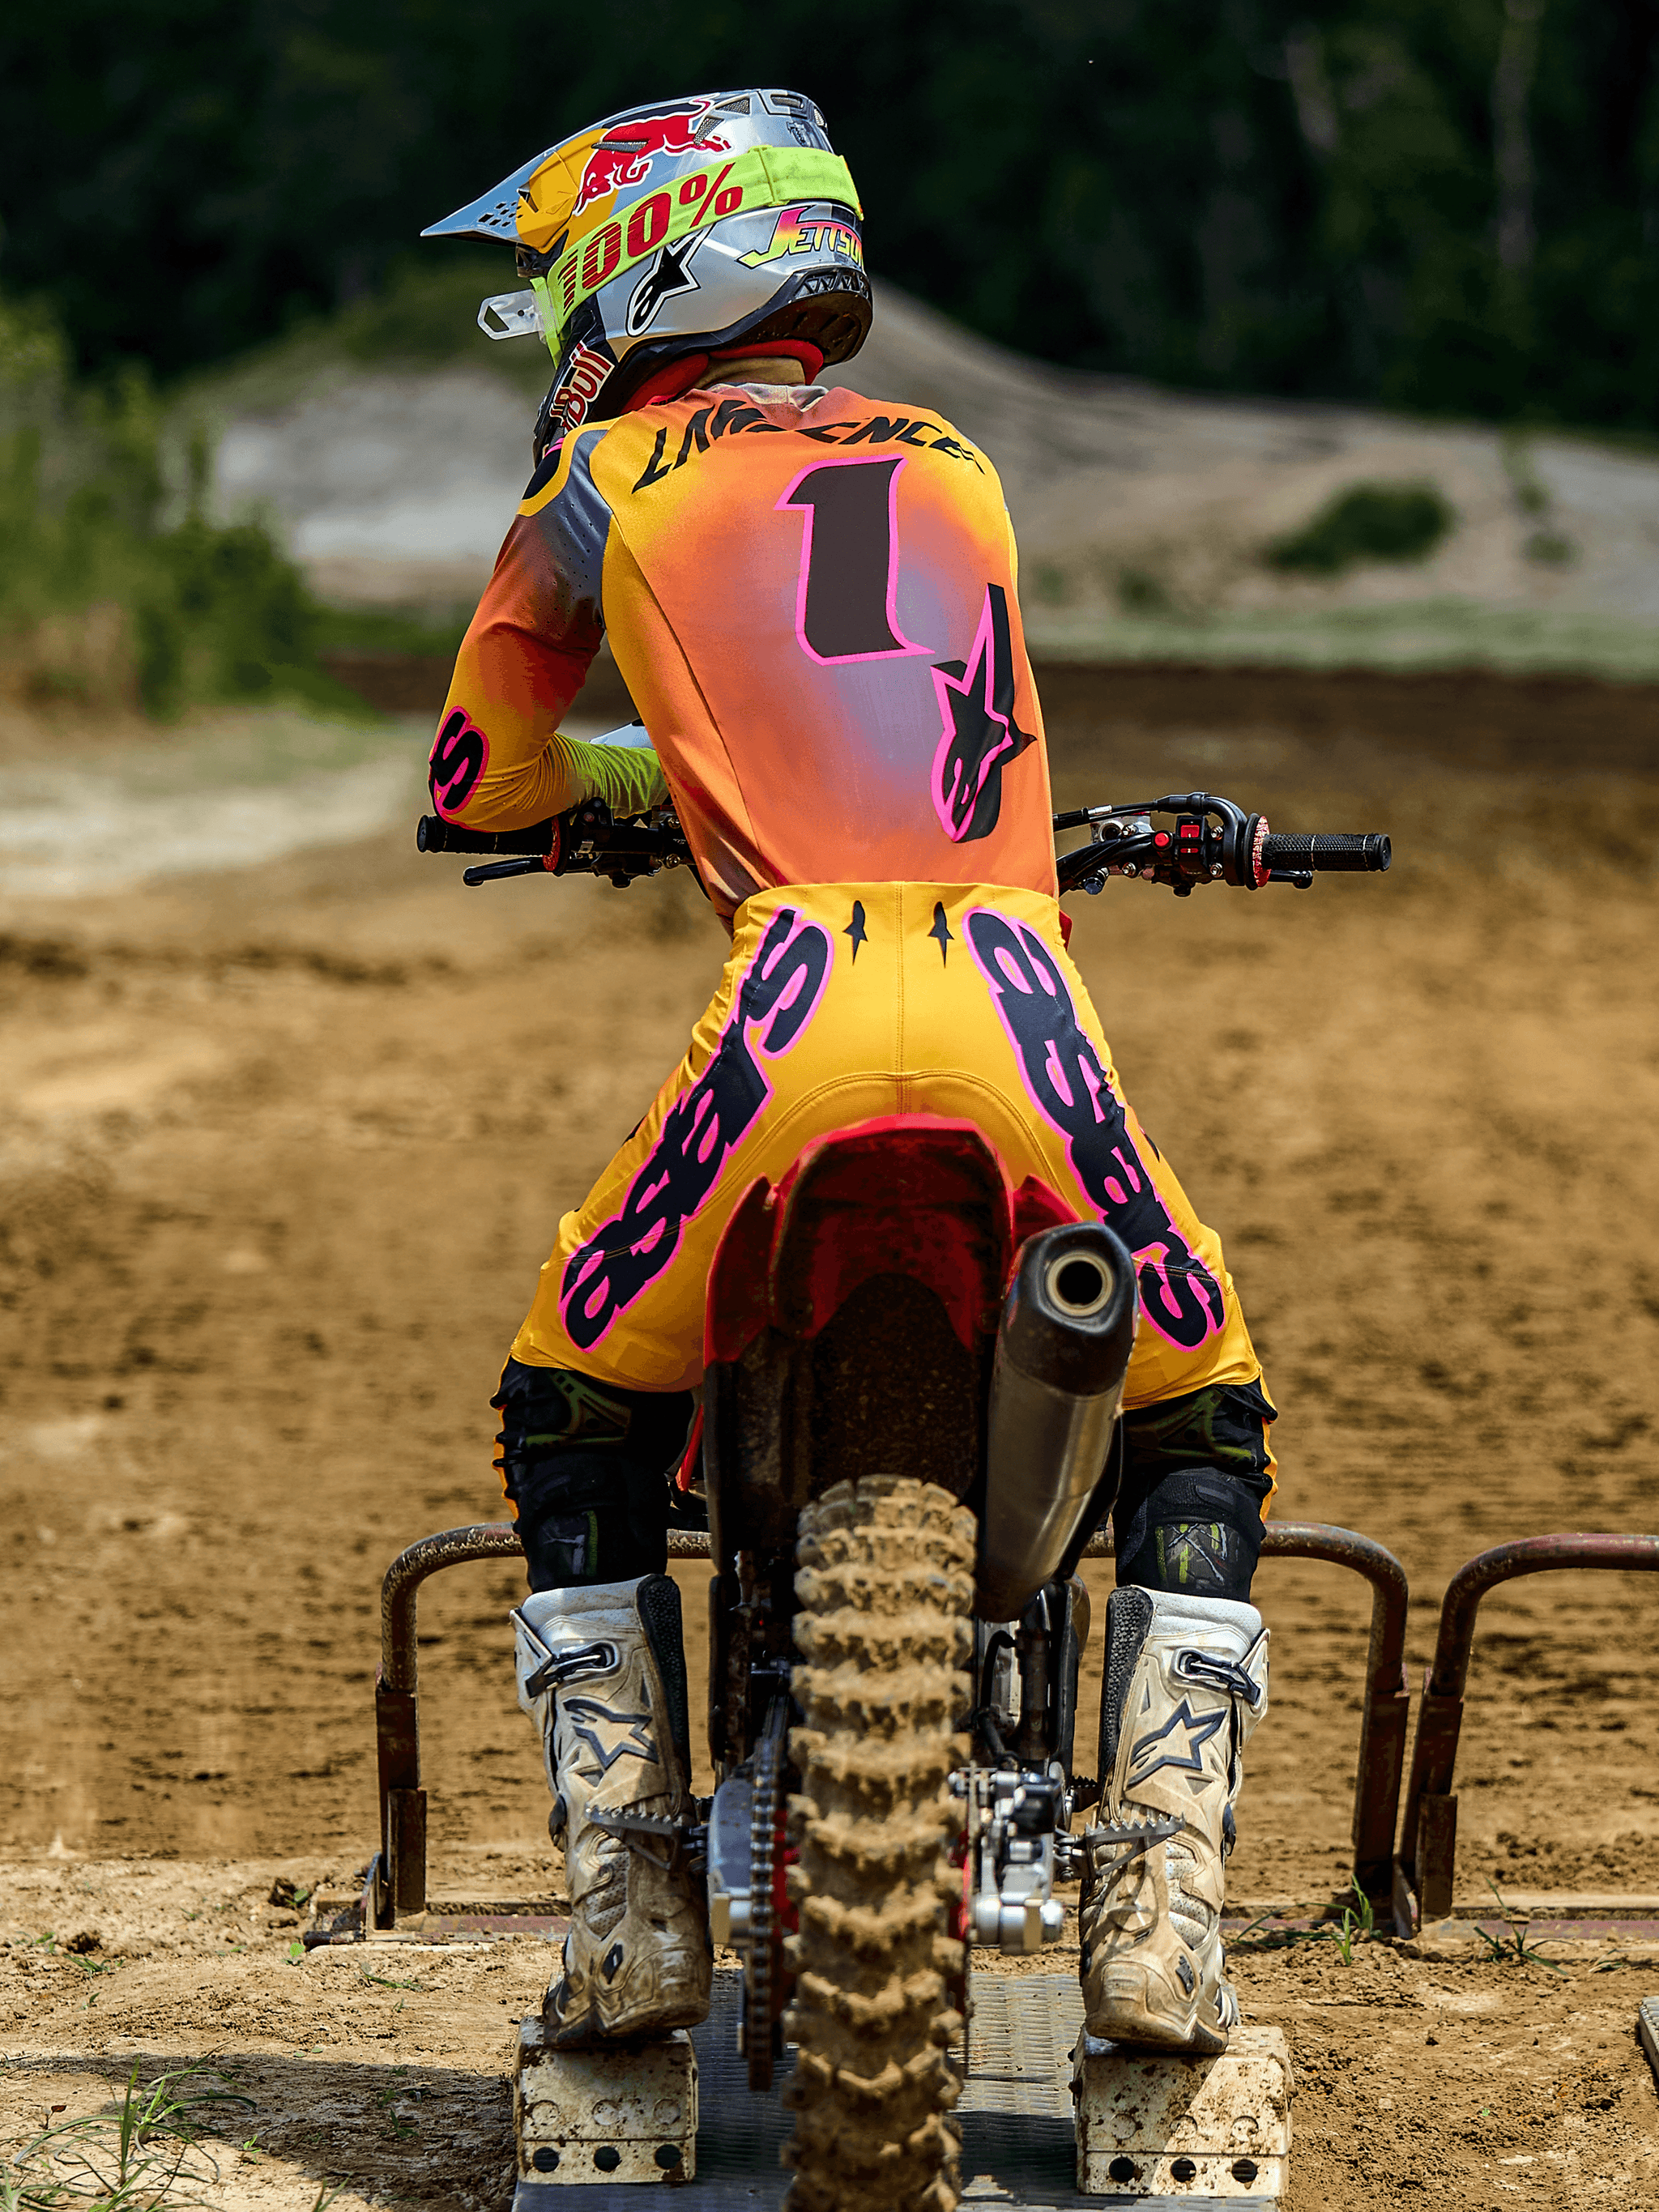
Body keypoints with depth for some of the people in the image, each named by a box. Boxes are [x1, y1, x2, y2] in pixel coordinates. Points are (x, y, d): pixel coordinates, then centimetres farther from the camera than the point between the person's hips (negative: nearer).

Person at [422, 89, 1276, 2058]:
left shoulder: (605, 475, 19)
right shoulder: (957, 465, 28)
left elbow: (477, 780, 30)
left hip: (798, 1002, -2)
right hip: (1023, 992, 2)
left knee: (570, 1422, 23)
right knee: (1203, 1426, 25)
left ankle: (632, 1914, 15)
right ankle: (1158, 1905, 10)